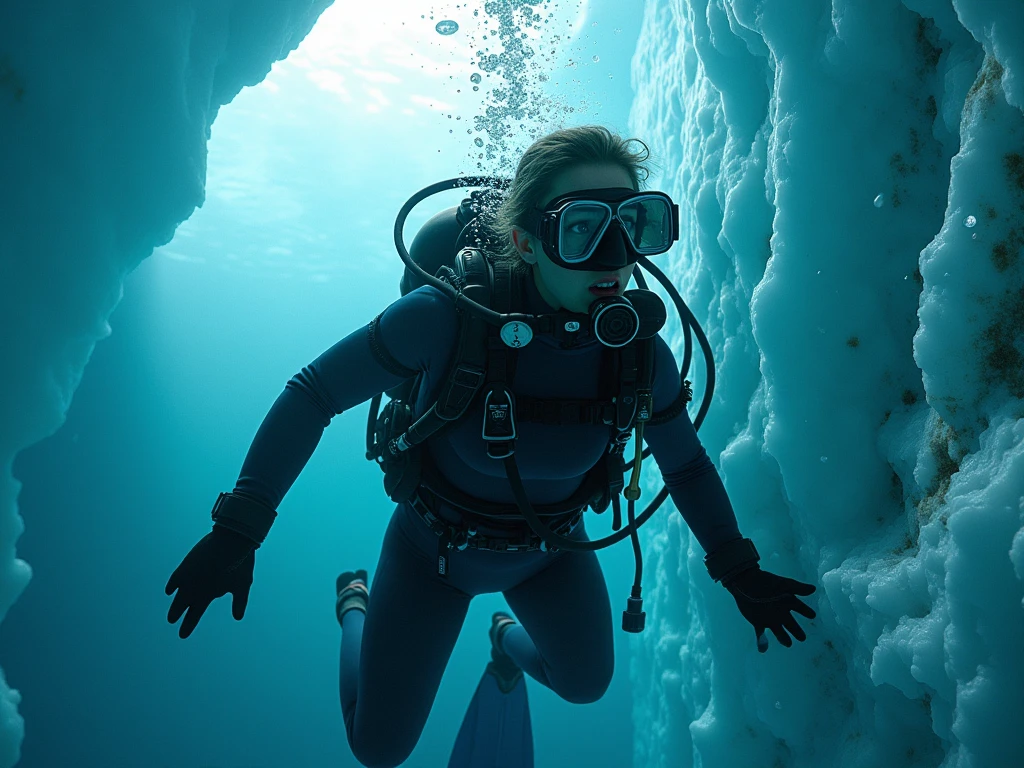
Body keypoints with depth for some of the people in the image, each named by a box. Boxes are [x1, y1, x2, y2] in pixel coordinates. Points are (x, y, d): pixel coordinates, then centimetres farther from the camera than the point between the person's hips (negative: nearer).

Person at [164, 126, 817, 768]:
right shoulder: (449, 315, -36)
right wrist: (237, 531, -27)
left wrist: (739, 572, -3)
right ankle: (355, 604, 41)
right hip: (435, 544, -2)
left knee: (586, 685, 22)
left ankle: (511, 639, 56)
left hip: (548, 547, 3)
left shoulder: (641, 356, -25)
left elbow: (687, 467, -6)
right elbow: (313, 393, -25)